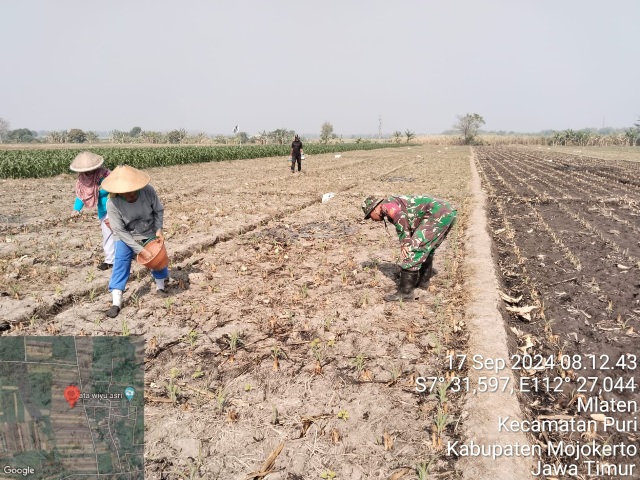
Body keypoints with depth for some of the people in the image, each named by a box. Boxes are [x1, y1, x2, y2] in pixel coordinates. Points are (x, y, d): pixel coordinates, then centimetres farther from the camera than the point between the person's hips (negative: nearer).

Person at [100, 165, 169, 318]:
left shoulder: (148, 191, -29)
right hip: (126, 235, -2)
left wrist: (159, 229, -21)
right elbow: (120, 230, -25)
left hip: (150, 230, 2)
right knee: (121, 261, -14)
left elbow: (159, 210, -9)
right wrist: (139, 249, -27)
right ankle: (116, 302, -10)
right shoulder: (112, 203, -32)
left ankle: (160, 287, 35)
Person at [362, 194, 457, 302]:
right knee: (427, 249, 28)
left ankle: (405, 292, -8)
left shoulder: (386, 204, 0)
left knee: (412, 250, -10)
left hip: (437, 213, -10)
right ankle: (423, 279, 45)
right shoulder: (396, 206, 28)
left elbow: (401, 218, -21)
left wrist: (404, 243, -16)